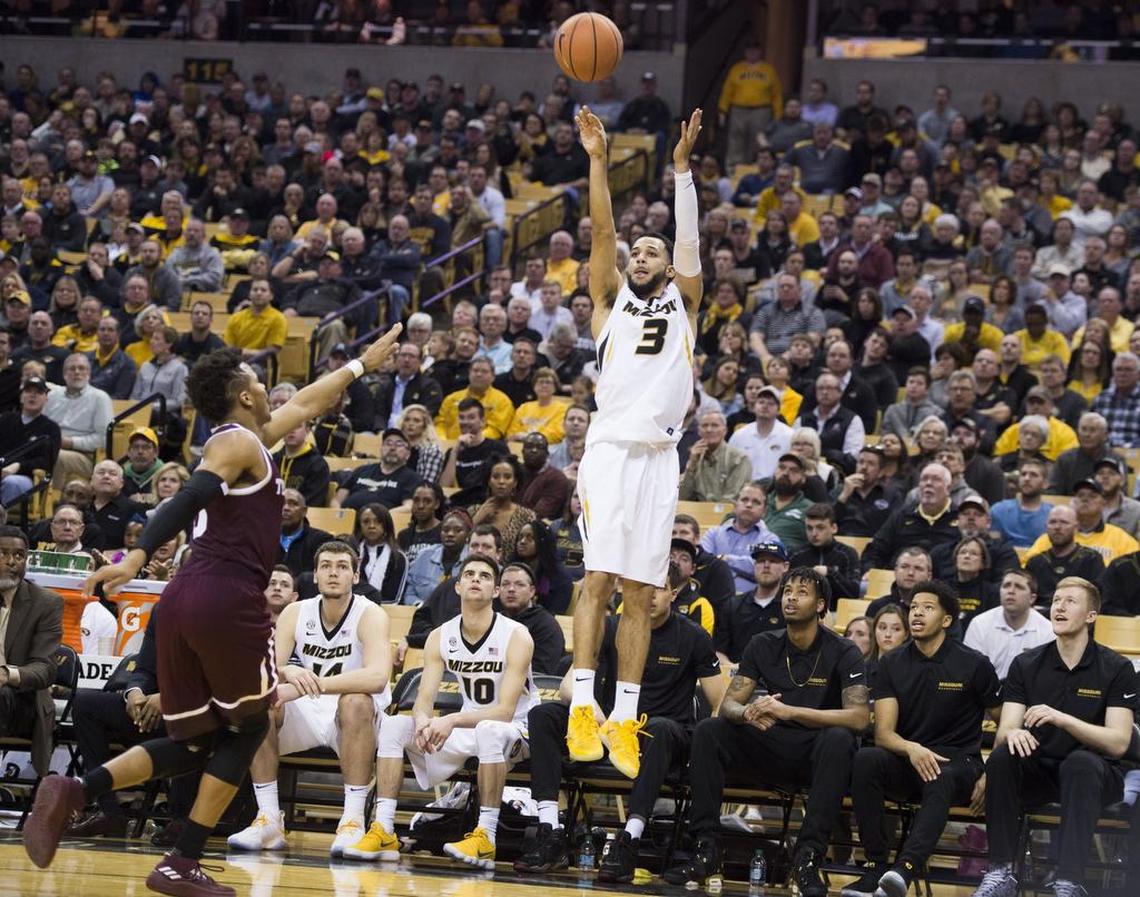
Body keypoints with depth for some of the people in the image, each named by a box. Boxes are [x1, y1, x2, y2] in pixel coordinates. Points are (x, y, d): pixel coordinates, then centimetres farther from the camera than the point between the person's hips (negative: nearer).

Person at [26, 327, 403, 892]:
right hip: (227, 597, -9)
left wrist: (362, 365, 53)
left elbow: (306, 403, 41)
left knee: (193, 743, 11)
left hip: (187, 596, 9)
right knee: (248, 726, 7)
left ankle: (73, 792, -10)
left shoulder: (243, 439, 24)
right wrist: (138, 556, -35)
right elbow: (189, 499, -21)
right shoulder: (238, 442, -4)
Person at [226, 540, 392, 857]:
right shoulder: (295, 614, -2)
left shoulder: (370, 615, -14)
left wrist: (311, 683, -41)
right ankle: (269, 819, -20)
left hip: (357, 722, -4)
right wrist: (288, 672, -38)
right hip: (307, 715, 4)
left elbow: (377, 676, -33)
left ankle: (353, 820, -35)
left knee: (356, 702, -37)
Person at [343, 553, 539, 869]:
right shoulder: (441, 638, -1)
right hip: (468, 728, 6)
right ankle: (383, 831, -17)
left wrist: (452, 721, -37)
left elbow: (505, 711, -24)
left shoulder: (516, 636, -17)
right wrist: (423, 721, -31)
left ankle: (485, 837, -37)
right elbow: (424, 700, -5)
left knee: (490, 730, -40)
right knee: (394, 726, -11)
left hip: (515, 729, -6)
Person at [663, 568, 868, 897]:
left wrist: (789, 712, -29)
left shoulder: (843, 653, -8)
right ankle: (706, 850, -21)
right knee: (707, 731, -17)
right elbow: (728, 705, -1)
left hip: (816, 753, -4)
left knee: (838, 740, -37)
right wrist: (748, 713, -28)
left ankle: (808, 858, -38)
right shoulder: (764, 646, 5)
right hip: (773, 748, 4)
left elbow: (859, 717, -21)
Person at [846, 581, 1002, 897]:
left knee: (940, 781, -40)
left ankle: (904, 870, -61)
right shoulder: (891, 664, 7)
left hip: (958, 762, -3)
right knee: (865, 760, -31)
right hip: (905, 762, 3)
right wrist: (912, 749, -24)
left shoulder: (973, 665, 1)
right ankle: (875, 868, -32)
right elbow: (884, 733, -1)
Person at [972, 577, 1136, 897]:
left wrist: (1062, 719, -29)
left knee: (1080, 762, -37)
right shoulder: (1026, 665, 4)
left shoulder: (1117, 669, -5)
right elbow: (1003, 733, -4)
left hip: (1092, 772, -3)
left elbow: (1118, 742, -15)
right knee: (1002, 757, -28)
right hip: (1039, 770, 3)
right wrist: (1013, 734, -31)